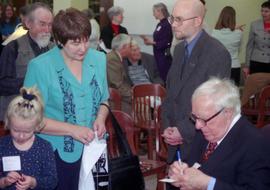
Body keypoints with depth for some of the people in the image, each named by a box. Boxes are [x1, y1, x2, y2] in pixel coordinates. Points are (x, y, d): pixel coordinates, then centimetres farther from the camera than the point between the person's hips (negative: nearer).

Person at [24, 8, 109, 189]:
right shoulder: (40, 67, -14)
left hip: (94, 147, 4)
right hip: (57, 153, -4)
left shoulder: (99, 59, 1)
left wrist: (101, 118, -9)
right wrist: (72, 129, -21)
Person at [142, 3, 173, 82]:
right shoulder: (160, 24, 11)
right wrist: (149, 40, 5)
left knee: (164, 76, -7)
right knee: (160, 75, 12)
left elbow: (166, 43, -19)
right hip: (159, 55, 9)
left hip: (164, 56, -9)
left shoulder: (166, 25, -15)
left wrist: (152, 43, -18)